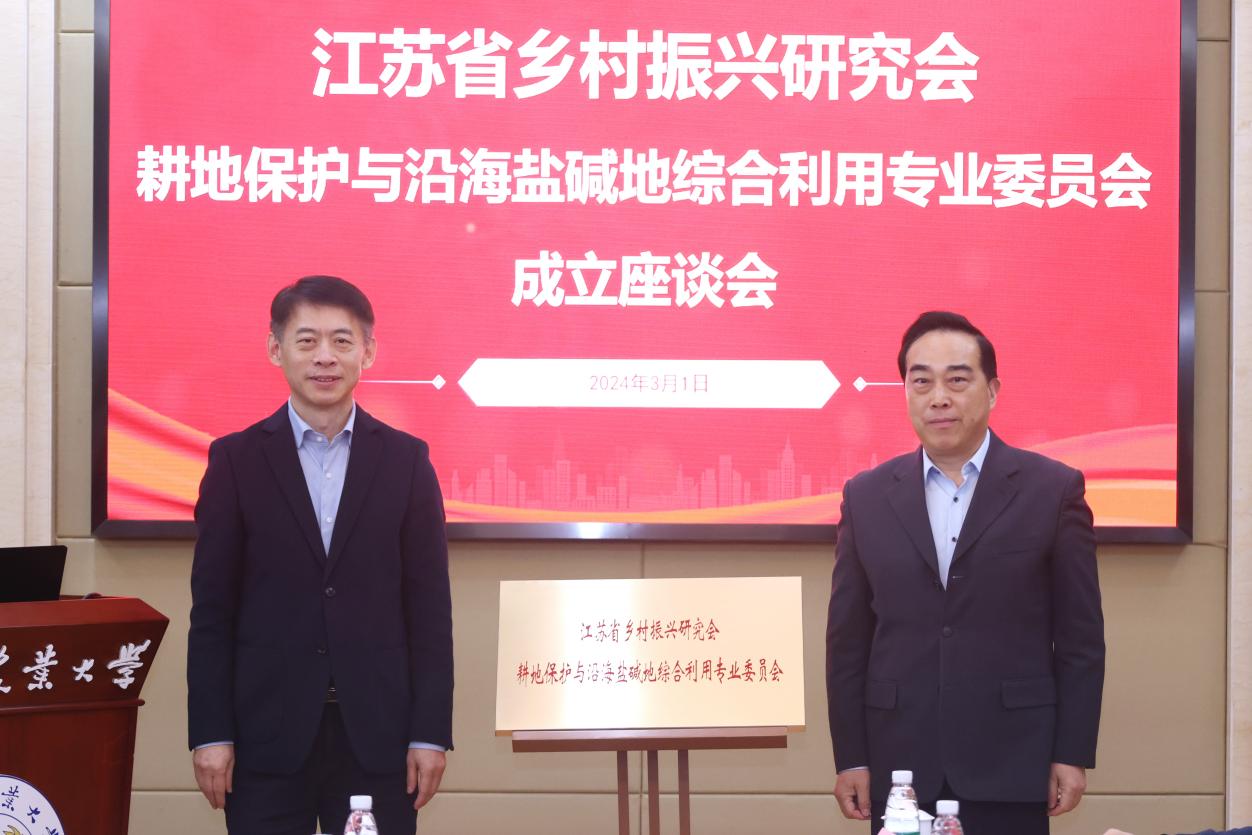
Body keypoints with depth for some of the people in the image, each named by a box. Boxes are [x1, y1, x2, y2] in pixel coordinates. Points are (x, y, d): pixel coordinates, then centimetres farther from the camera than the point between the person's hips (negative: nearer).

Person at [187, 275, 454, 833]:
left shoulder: (406, 460, 5)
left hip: (377, 732, 1)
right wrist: (210, 733, -4)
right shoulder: (236, 460, 3)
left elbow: (429, 606, 4)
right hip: (267, 732, 0)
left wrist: (431, 732, -1)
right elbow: (211, 609, 2)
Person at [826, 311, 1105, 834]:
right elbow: (848, 640, 7)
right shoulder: (866, 497, 6)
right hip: (899, 767, 2)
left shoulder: (1053, 489, 1)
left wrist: (1073, 754, -3)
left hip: (1011, 765, -2)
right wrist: (850, 757, 3)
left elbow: (1081, 637, 1)